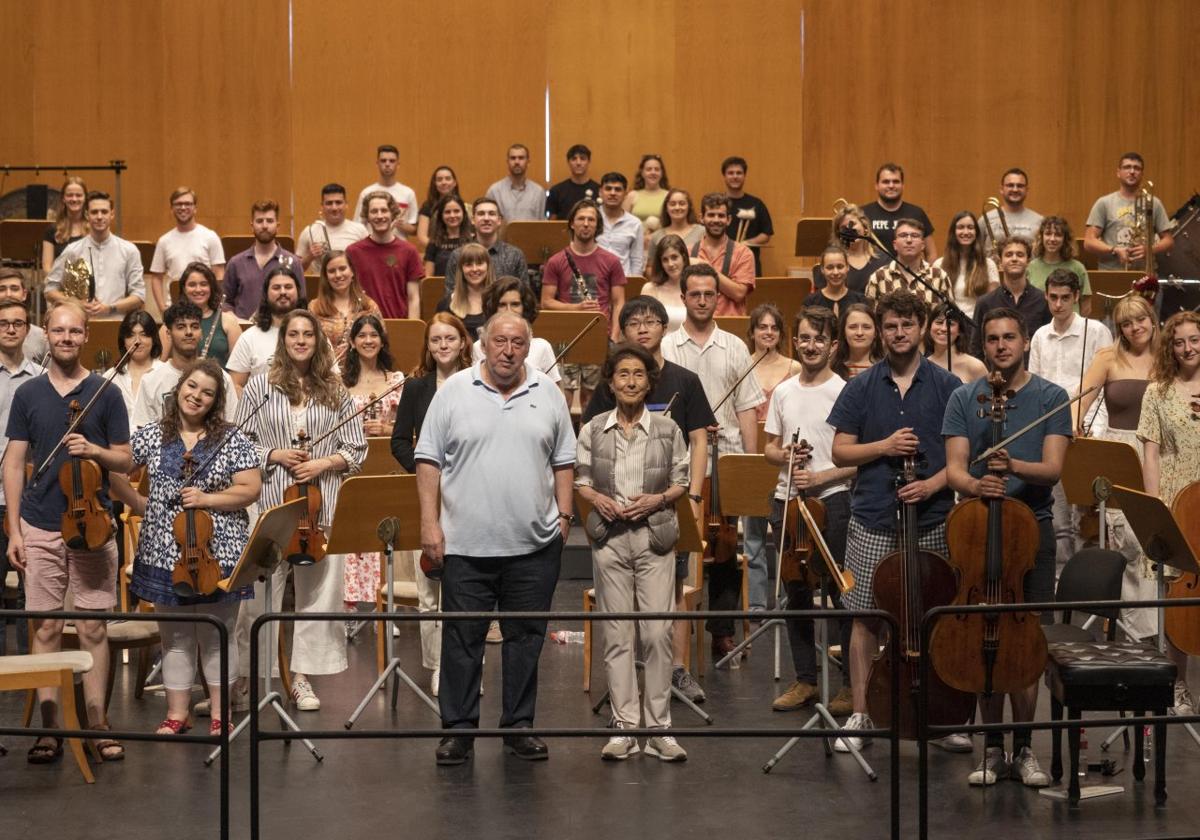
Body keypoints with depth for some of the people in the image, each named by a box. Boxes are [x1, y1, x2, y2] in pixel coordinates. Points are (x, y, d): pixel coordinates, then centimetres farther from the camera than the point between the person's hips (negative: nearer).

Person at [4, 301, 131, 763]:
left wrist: (95, 451, -15)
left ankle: (98, 724, 10)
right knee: (45, 628, 3)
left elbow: (125, 461, 6)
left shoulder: (105, 394, 3)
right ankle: (49, 729, 9)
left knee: (93, 628, 2)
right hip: (40, 527, 1)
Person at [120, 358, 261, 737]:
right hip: (165, 552, 2)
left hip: (218, 552, -2)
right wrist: (138, 503, -2)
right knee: (174, 637, 10)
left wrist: (207, 499, -15)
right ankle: (177, 713, 19)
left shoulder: (231, 440, -1)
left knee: (217, 635, 6)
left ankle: (220, 713, 16)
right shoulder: (152, 436, 5)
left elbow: (251, 489, -5)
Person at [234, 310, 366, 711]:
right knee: (261, 589, 0)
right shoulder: (260, 385, 5)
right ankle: (239, 672, 13)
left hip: (321, 506, 1)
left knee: (316, 589, 3)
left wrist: (322, 464, -8)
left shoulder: (335, 390, 7)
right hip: (270, 503, -1)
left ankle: (302, 677, 12)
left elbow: (356, 449, 7)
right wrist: (274, 455, -10)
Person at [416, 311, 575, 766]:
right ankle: (458, 728, 12)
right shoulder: (454, 391, 1)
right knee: (462, 638, 3)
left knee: (526, 638, 8)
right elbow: (429, 461, 0)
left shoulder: (548, 394, 7)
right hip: (466, 542, -2)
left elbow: (563, 462, 13)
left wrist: (564, 515, 5)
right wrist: (430, 522, -6)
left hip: (534, 542, 2)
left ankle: (519, 726, 18)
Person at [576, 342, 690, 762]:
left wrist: (657, 499, -11)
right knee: (617, 634, 2)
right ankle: (624, 727, 7)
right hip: (610, 538, 1)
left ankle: (659, 728, 2)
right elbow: (581, 480, 9)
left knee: (657, 632, -6)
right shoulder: (593, 430, 6)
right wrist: (597, 498, -11)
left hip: (655, 537, -1)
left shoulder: (667, 429, 4)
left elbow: (681, 482, 7)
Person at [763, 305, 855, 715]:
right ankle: (805, 679, 21)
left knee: (842, 594, -1)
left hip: (832, 500, -6)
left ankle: (851, 682, 7)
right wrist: (784, 455, -5)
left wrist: (821, 477, -19)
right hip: (787, 500, 6)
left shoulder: (844, 392, -6)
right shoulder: (782, 392, 11)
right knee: (796, 593, 11)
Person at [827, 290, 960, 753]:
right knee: (865, 616, 0)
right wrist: (884, 446, -12)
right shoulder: (861, 388, 5)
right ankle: (860, 715, 9)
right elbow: (840, 452, 5)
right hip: (873, 520, 0)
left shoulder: (947, 386, 3)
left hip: (932, 519, 0)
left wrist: (932, 484, -14)